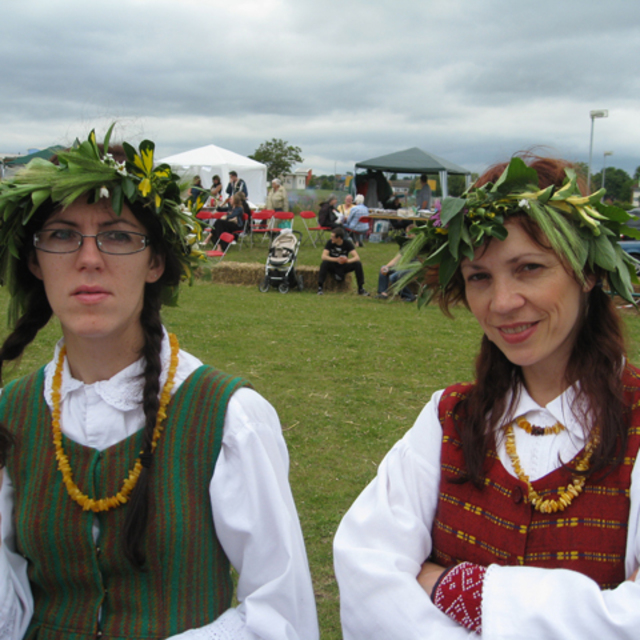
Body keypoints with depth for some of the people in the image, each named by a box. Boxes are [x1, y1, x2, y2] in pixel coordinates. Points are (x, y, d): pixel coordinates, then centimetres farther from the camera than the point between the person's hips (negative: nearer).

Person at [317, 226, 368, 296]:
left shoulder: (347, 243, -14)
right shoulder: (330, 242, -14)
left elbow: (357, 257, -23)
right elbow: (324, 256, -24)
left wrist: (347, 260, -44)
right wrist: (336, 259, -40)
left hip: (344, 266, 1)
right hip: (333, 266, -1)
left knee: (358, 264, -26)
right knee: (324, 263, -34)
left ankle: (361, 288, -17)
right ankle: (320, 287, -27)